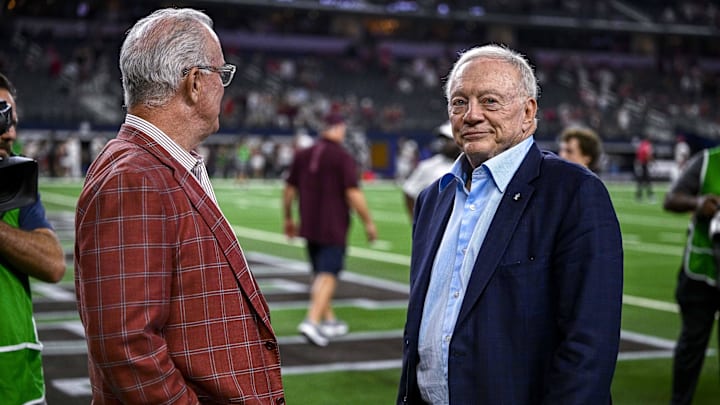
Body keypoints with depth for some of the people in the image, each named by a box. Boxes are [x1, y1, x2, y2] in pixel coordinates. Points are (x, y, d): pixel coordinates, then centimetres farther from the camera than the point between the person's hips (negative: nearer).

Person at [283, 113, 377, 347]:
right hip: (333, 228, -6)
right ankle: (312, 321, -18)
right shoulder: (343, 158, -11)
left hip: (309, 226, 6)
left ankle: (329, 321, 24)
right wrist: (369, 223, -7)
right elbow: (354, 194, -16)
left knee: (319, 275, 17)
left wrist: (288, 218, 23)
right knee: (328, 276, -5)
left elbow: (289, 190, 11)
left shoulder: (302, 155, 7)